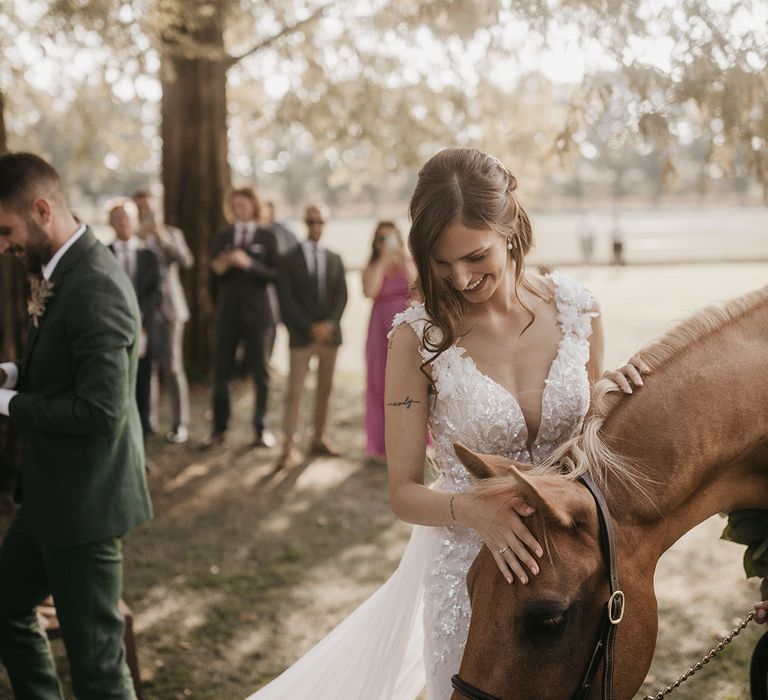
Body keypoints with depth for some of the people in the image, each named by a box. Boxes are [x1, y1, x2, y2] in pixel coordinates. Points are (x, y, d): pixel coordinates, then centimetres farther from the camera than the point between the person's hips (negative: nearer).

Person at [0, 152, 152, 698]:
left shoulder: (94, 287, -24)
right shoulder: (67, 270, 6)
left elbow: (100, 409, -29)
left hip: (84, 498, -10)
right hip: (55, 490, 10)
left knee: (95, 655, 4)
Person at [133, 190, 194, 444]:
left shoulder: (172, 233, 5)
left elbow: (186, 262, -11)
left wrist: (163, 238, -21)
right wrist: (139, 239, -18)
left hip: (168, 308, -1)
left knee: (172, 367, -4)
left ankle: (180, 424, 1)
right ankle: (147, 419, 10)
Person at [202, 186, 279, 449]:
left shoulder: (267, 237, 1)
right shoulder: (223, 236, 9)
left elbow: (274, 274, -8)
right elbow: (213, 272, 7)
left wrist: (249, 264, -21)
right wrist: (219, 267, -15)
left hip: (257, 311, -2)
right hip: (228, 311, 2)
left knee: (261, 371, 5)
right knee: (221, 371, 2)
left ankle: (260, 429, 14)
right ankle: (219, 429, 10)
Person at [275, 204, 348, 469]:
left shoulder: (334, 259, 13)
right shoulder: (289, 259, 1)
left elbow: (341, 296, 7)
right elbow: (286, 300, -5)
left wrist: (330, 324, -9)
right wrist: (310, 328, -12)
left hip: (330, 334, 4)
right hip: (301, 337, -4)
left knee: (325, 391, 8)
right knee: (294, 392, -8)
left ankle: (318, 440, 16)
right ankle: (288, 447, -7)